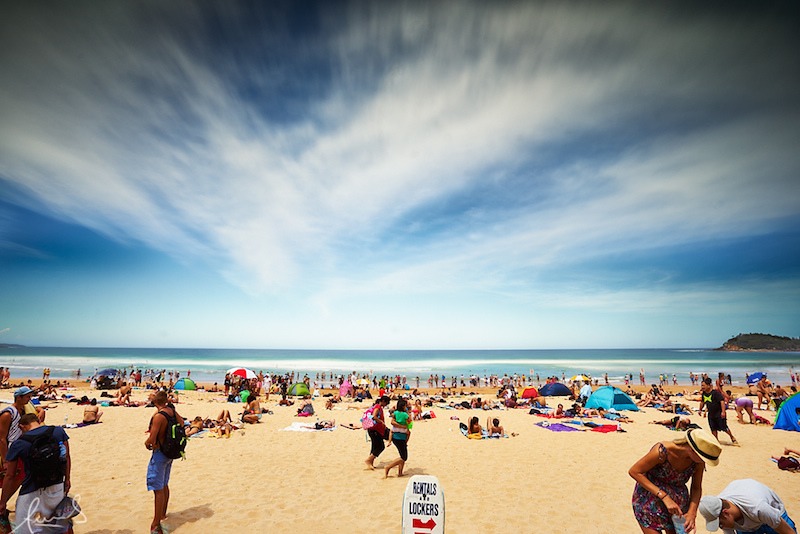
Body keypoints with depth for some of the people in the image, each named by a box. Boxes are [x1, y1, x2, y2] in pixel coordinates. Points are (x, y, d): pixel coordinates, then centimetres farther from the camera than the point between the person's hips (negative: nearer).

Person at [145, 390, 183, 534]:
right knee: (164, 485, 24)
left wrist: (147, 443, -2)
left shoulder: (158, 416, -24)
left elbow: (151, 439, -24)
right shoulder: (172, 411, -1)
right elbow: (181, 422, 16)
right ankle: (163, 513, 40)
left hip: (159, 453, -8)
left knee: (158, 489, -2)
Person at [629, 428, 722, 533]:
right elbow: (634, 472, -24)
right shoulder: (663, 451, -30)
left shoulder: (699, 461, -14)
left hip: (678, 503, 5)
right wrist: (664, 496, -26)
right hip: (650, 500, -5)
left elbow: (696, 488, 1)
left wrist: (692, 512, -13)